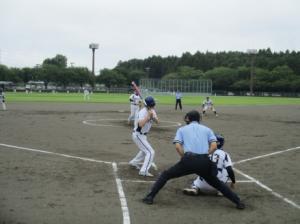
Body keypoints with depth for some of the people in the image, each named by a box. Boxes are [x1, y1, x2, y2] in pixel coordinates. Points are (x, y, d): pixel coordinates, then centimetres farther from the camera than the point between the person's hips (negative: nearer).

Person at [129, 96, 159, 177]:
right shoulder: (143, 112, -23)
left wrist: (154, 117, -26)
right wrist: (148, 116, -39)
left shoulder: (152, 111, 3)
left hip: (142, 135, 9)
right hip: (138, 135, -9)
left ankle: (134, 162, 44)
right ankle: (144, 171, -16)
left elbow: (157, 122, -6)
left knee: (145, 150, 28)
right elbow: (140, 124, -37)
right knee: (150, 152, -14)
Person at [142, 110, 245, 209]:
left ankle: (150, 197, 6)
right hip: (204, 162, 2)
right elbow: (214, 146, 6)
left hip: (188, 160, -2)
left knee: (165, 175, 15)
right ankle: (238, 202, 17)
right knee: (216, 182, 22)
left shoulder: (182, 129, 18)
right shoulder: (207, 129, 22)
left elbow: (177, 146, 2)